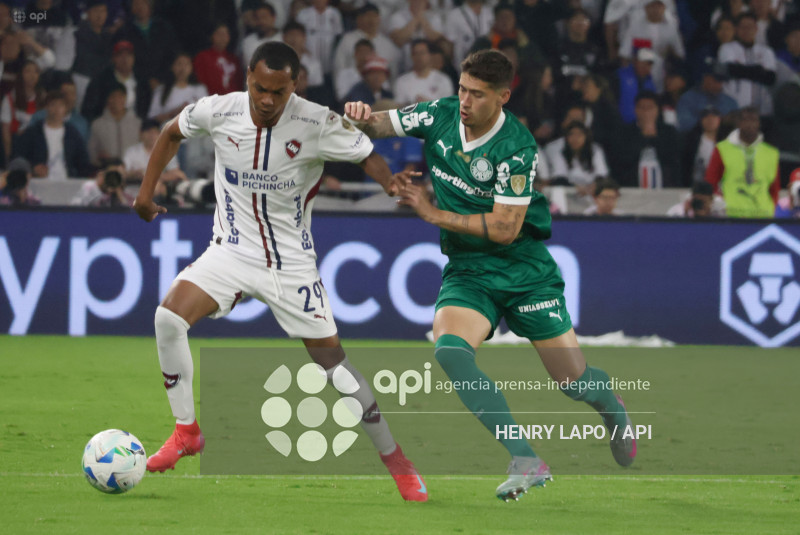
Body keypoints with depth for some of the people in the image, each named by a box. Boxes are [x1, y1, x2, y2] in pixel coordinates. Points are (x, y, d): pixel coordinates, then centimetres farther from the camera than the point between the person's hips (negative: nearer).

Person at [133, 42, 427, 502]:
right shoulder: (218, 112, -12)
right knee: (169, 316, -21)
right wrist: (147, 192, 7)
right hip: (232, 251, 2)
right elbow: (172, 133, 9)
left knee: (331, 359, -1)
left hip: (292, 262, -2)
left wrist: (392, 183, -29)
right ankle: (187, 432, -3)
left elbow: (368, 155, -7)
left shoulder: (318, 124, -18)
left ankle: (395, 459, 16)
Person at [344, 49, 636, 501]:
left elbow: (505, 229, -22)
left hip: (523, 267, -4)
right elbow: (381, 125, 5)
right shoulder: (441, 115, -4)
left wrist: (433, 213, -20)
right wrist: (361, 117, -20)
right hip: (467, 271, 4)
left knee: (573, 381, 0)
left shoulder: (517, 149, -20)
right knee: (450, 350, -27)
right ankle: (526, 462, -27)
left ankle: (612, 407, 41)